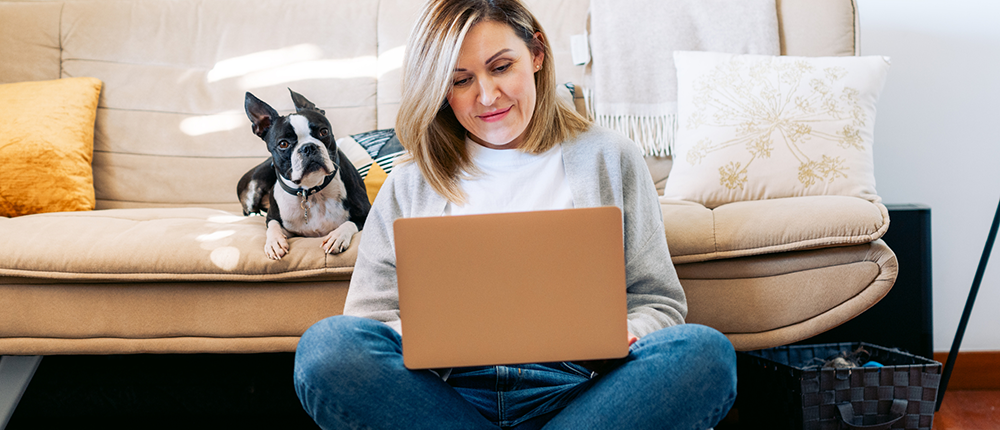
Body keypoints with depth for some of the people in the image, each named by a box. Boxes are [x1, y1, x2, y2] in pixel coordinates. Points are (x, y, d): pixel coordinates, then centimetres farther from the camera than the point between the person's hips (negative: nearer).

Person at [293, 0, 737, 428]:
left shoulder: (608, 158, 15)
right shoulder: (410, 184, 17)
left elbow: (658, 301, 12)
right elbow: (368, 316, 12)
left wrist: (621, 338, -11)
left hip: (574, 388, -1)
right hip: (451, 390, 2)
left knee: (706, 351, -29)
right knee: (325, 346, -29)